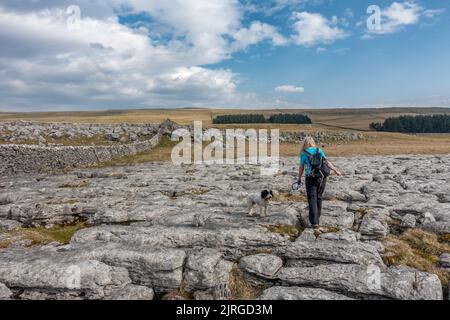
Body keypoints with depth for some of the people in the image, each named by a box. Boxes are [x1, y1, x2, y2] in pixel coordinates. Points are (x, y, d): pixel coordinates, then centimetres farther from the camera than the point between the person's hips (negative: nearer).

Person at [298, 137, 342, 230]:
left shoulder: (303, 153, -1)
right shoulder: (319, 151, 7)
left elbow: (301, 168, 2)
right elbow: (327, 162, -4)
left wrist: (299, 178, 14)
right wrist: (336, 171, -5)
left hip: (311, 179, -3)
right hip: (322, 178, 4)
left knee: (312, 200, -3)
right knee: (319, 198, 17)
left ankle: (315, 222, -11)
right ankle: (317, 217, 32)